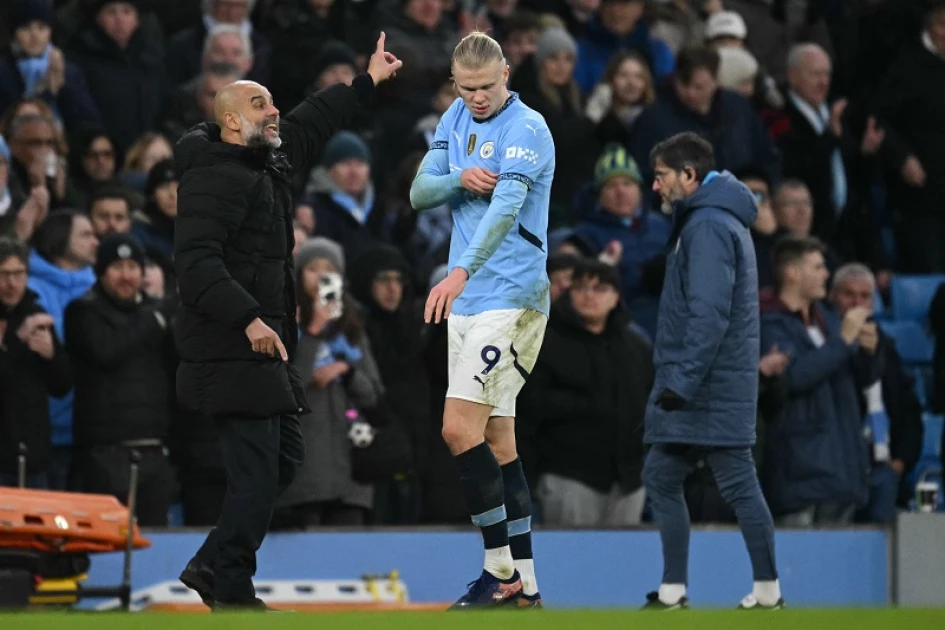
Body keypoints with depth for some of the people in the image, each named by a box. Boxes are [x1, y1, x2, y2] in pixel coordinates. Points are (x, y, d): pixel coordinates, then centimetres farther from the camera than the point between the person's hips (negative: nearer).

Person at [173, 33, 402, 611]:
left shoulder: (272, 161, 15)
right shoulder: (214, 177, -15)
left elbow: (312, 123, 35)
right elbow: (196, 261, -25)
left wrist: (367, 83, 41)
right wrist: (248, 318, -30)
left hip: (264, 345, 11)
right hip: (231, 349, -11)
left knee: (285, 457, 14)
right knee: (258, 468, -11)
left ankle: (213, 566, 19)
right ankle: (232, 593, -6)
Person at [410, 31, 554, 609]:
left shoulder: (526, 129, -13)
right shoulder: (455, 119, 12)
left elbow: (507, 205, -27)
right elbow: (419, 193, 9)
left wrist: (462, 270, -40)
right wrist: (460, 179, -13)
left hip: (511, 297, -8)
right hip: (468, 301, 8)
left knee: (461, 428, -16)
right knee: (496, 438, 8)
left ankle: (501, 567, -8)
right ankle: (524, 584, 10)